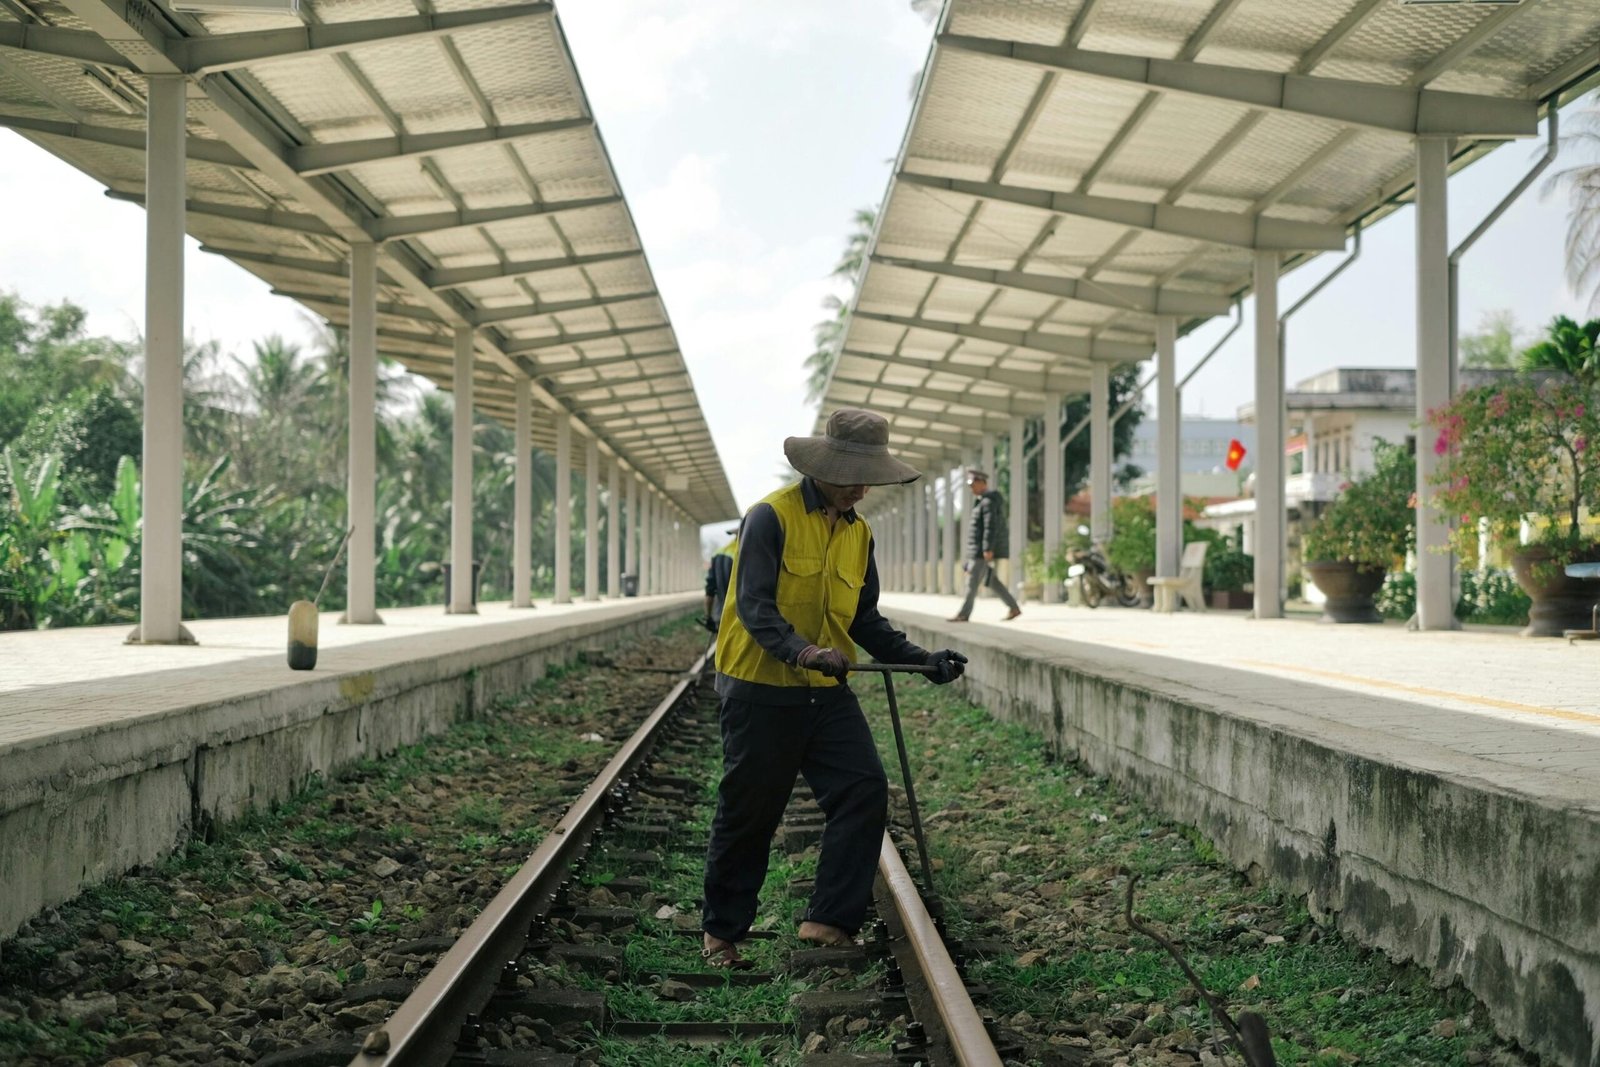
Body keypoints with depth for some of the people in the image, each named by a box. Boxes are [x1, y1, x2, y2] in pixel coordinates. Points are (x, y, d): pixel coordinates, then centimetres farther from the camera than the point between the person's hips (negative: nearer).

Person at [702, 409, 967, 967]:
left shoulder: (858, 533, 9)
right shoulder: (770, 518, -12)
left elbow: (864, 619, 12)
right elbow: (753, 606, -21)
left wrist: (924, 659, -1)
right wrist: (803, 652, -36)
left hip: (827, 693, 6)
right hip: (761, 692, -6)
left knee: (865, 792, -9)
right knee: (747, 815, 4)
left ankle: (829, 921, -3)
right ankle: (721, 932, 22)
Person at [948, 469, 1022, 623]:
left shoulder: (989, 501, -16)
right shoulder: (983, 500, 17)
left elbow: (991, 526, -23)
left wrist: (988, 549, -26)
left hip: (984, 549, -11)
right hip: (980, 550, 11)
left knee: (973, 581, -8)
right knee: (992, 581, 12)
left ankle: (963, 614, -5)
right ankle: (1013, 608, 13)